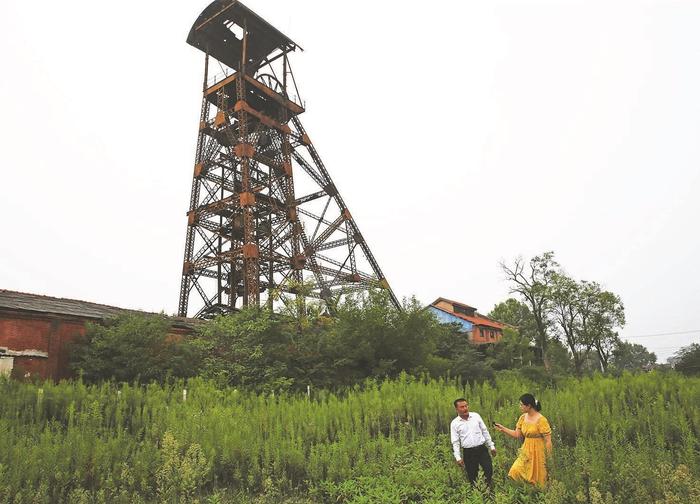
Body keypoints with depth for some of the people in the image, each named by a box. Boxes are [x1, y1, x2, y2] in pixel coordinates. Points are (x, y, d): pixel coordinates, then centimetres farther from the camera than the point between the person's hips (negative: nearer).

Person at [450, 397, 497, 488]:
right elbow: (455, 442, -1)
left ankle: (489, 489, 23)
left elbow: (485, 431, 10)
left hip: (482, 449, 1)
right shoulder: (454, 423, -3)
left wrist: (491, 446, 10)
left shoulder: (476, 416, 2)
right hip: (468, 452, -1)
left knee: (489, 470, -1)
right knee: (472, 477, 5)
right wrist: (458, 457, -7)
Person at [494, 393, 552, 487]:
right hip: (526, 451, 6)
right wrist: (502, 428, 0)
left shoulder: (541, 420, -17)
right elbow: (517, 434, 8)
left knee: (537, 479, 4)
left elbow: (548, 441, -14)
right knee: (516, 472, -3)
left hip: (538, 451, -6)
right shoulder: (523, 417, 3)